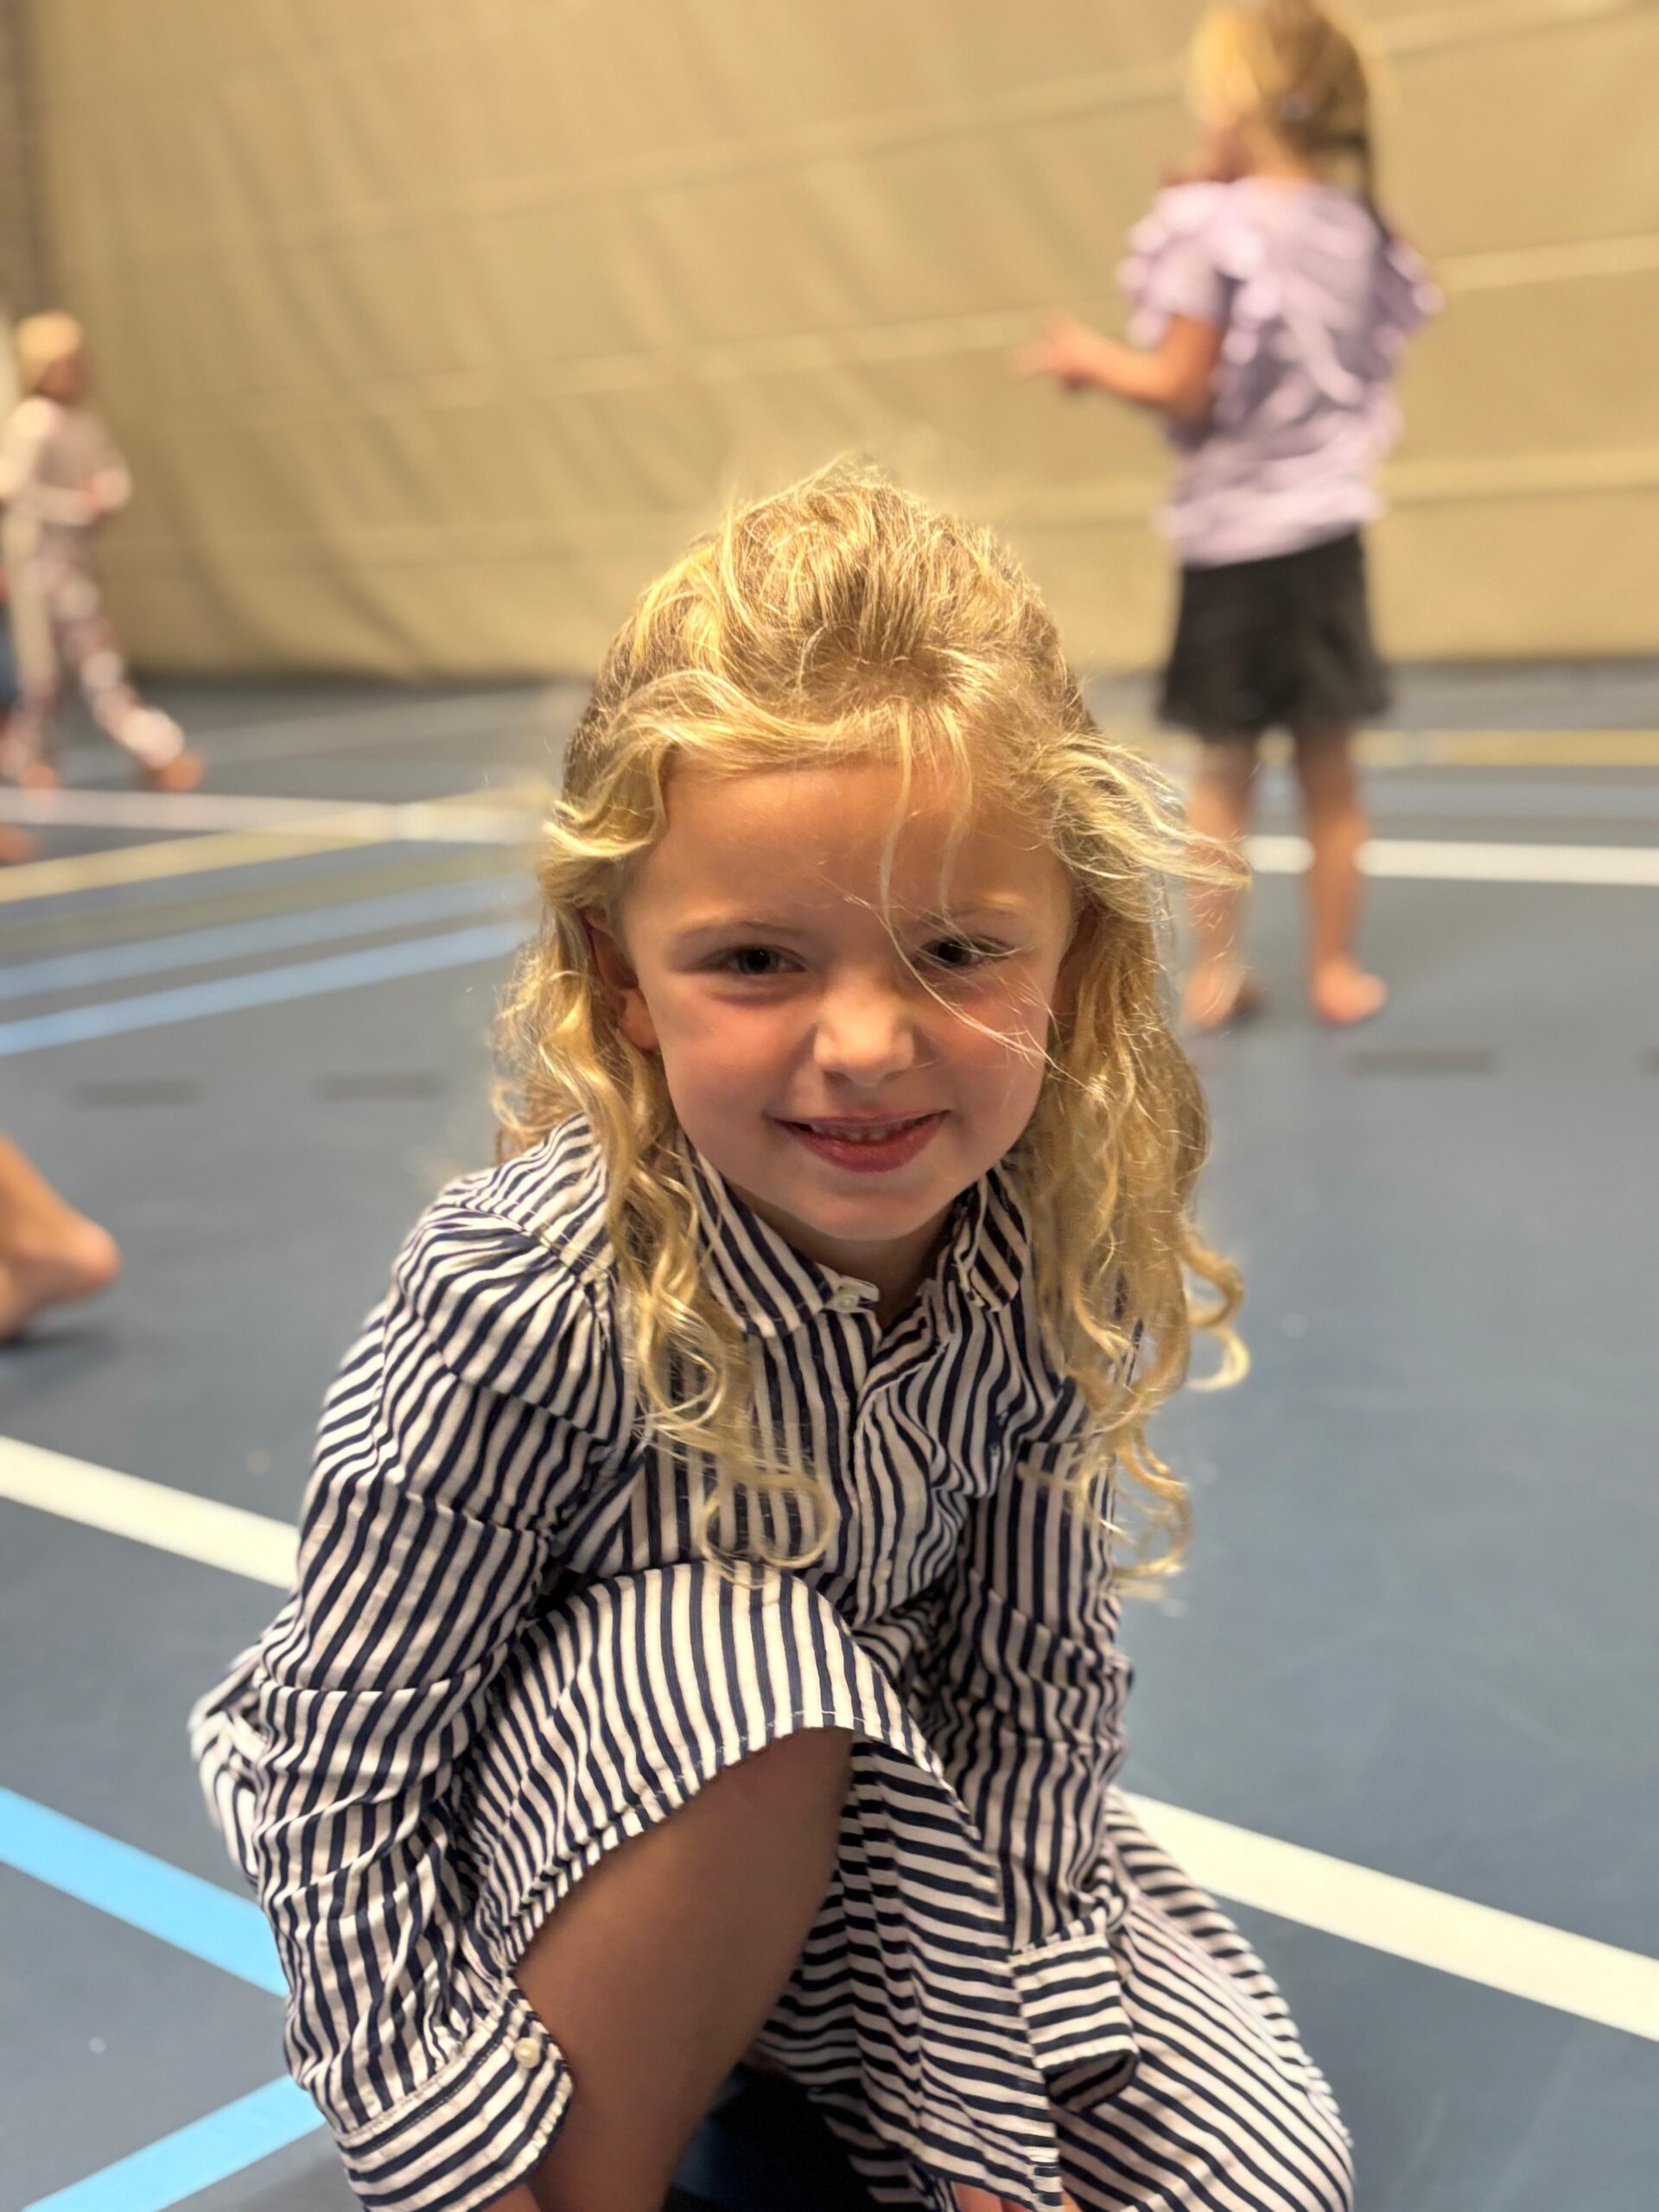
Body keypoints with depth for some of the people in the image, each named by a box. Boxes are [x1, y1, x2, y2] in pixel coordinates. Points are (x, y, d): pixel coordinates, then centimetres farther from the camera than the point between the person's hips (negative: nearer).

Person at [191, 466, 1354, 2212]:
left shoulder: (1057, 1259, -20)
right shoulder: (525, 1300, -34)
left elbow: (1029, 1687, -14)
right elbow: (347, 1770, -26)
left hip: (872, 1810, 4)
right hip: (527, 1844, -3)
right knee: (747, 1665, -37)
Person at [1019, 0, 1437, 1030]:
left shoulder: (1213, 228, -13)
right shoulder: (1355, 226, 4)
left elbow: (1185, 391, -14)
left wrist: (1094, 360, 3)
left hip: (1231, 534, -4)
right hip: (1326, 527, 4)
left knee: (1224, 768, 9)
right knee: (1330, 769, 10)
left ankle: (1214, 971, 14)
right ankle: (1335, 969, 18)